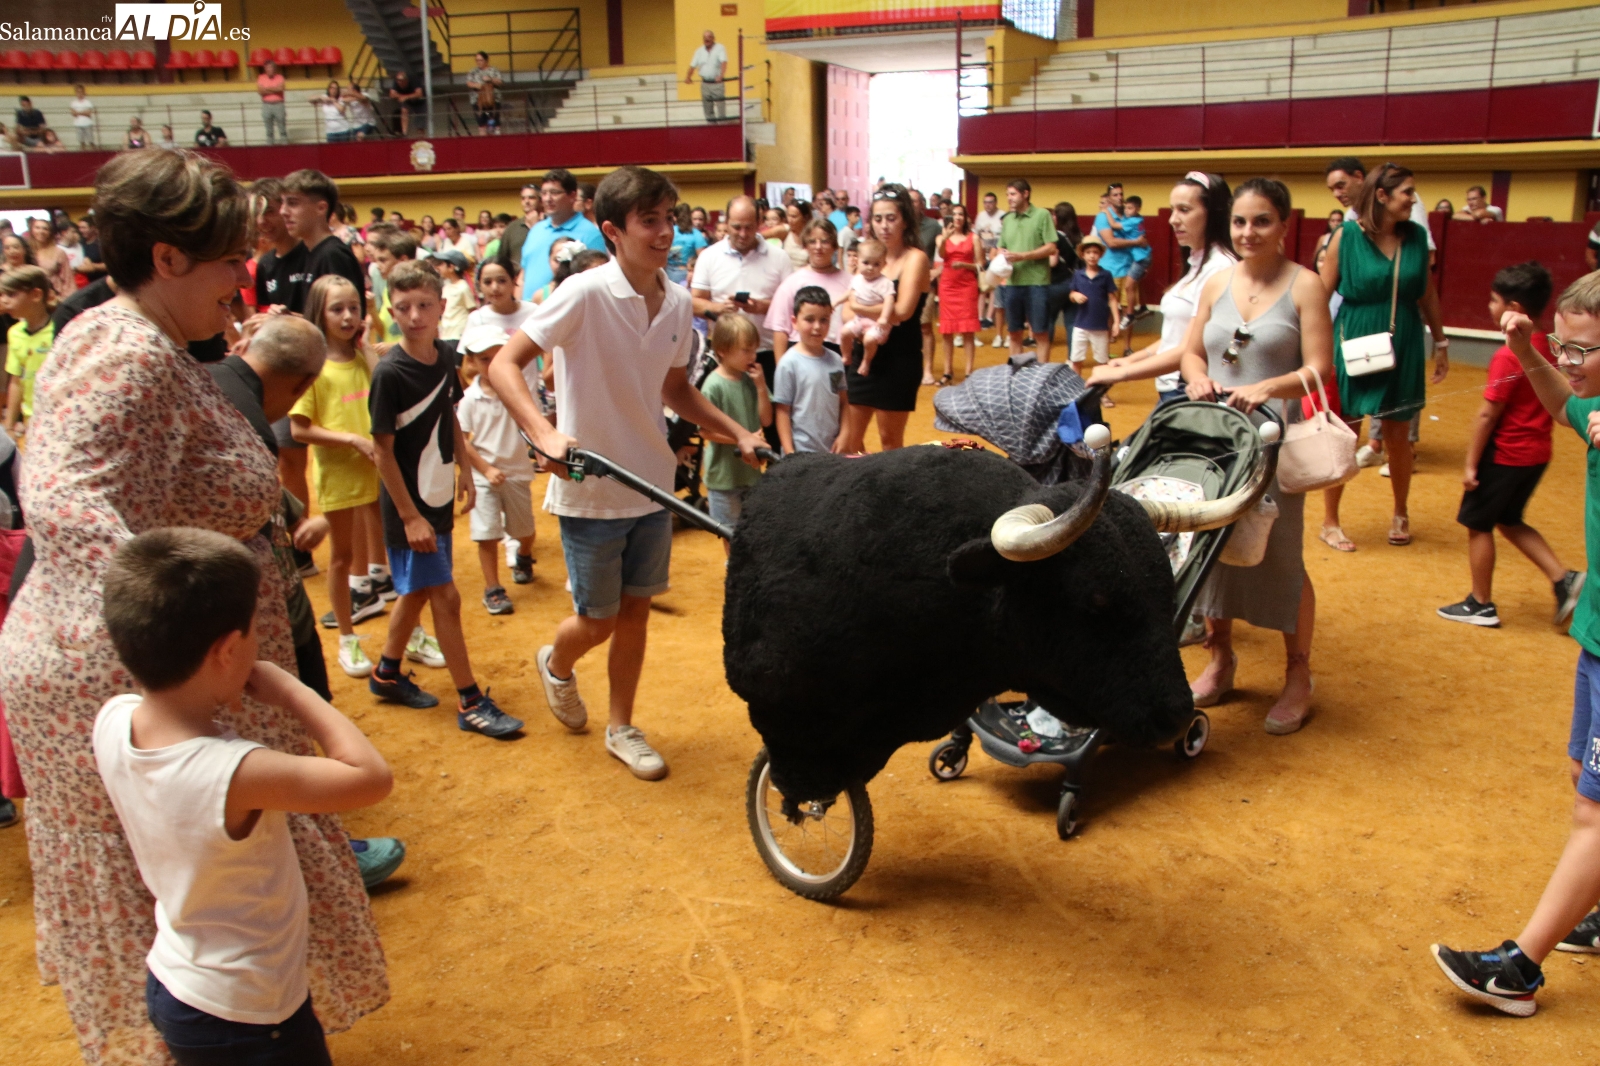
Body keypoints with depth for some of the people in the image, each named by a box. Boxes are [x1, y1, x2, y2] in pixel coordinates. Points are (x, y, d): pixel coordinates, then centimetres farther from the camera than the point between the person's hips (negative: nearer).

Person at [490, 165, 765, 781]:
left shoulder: (678, 303, 0)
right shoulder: (584, 294, -18)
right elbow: (503, 366, -20)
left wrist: (738, 433, 3)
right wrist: (545, 434, -35)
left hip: (652, 486, 5)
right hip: (589, 492, -5)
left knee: (635, 613, 14)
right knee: (598, 621, 8)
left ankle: (621, 729, 32)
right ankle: (556, 665, 43)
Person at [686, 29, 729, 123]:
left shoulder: (719, 48, -3)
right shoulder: (699, 51, 11)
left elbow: (724, 62, -18)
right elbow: (693, 65, 11)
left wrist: (720, 75, -34)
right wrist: (688, 77, -4)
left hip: (717, 83, -4)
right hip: (705, 83, 4)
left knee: (720, 108, -6)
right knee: (708, 109, 8)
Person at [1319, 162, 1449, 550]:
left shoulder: (1416, 236, 2)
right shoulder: (1347, 236, -9)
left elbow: (1427, 293, 12)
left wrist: (1441, 342, 15)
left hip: (1403, 350, 3)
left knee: (1398, 436, 12)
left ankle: (1400, 514, 32)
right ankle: (1330, 521, 17)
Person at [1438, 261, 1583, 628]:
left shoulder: (1508, 356, -22)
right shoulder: (1547, 347, 3)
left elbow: (1487, 415, -20)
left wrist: (1471, 463, -14)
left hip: (1505, 456, -8)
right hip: (1537, 453, 8)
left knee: (1478, 525, 7)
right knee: (1509, 521, 23)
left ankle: (1481, 604, 17)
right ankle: (1563, 578, 15)